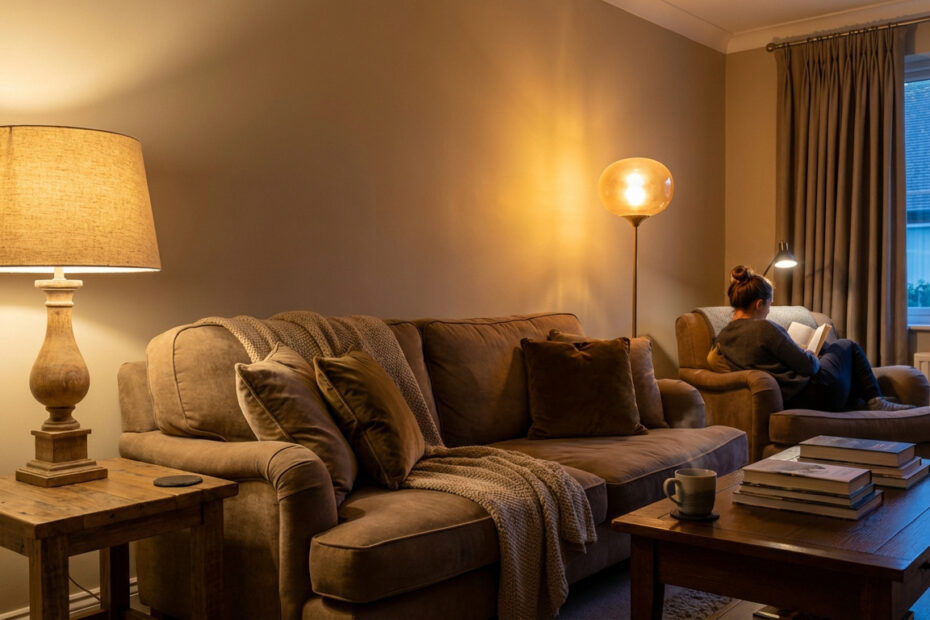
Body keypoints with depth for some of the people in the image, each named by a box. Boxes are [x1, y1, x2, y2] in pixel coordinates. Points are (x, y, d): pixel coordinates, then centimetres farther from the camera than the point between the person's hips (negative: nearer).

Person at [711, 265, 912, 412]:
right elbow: (808, 366, -21)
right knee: (846, 345, 22)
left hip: (790, 402, 8)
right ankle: (875, 401, 28)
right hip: (817, 395, -8)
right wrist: (810, 356, 2)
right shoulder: (763, 328, -26)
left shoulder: (722, 337, -1)